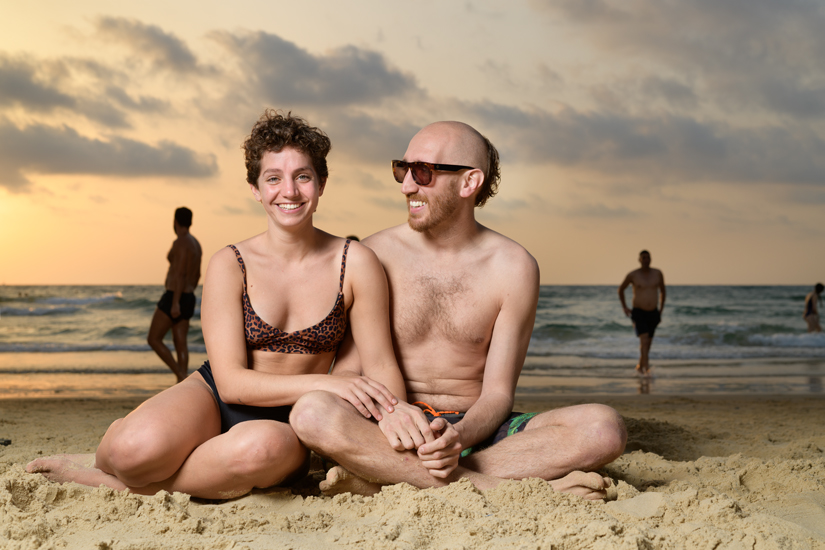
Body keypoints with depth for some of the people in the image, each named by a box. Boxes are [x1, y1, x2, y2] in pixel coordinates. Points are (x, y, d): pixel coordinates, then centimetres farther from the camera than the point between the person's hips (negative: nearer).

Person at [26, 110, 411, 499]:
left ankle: (104, 478, -16)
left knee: (262, 446, -39)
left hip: (287, 423, 1)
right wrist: (321, 383, -24)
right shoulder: (230, 265, -5)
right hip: (213, 399, 0)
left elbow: (381, 366, -2)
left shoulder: (355, 263, -4)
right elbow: (231, 382, -12)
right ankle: (109, 456, 5)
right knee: (138, 446, -35)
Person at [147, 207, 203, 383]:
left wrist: (176, 303, -25)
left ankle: (181, 374, -8)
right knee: (180, 343, 7)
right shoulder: (195, 244, 15)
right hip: (188, 298, 9)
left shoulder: (180, 242, -16)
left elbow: (180, 274, -22)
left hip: (174, 297, -9)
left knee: (153, 339, -1)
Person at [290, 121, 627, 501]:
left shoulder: (513, 268, 0)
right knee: (311, 413, -33)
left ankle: (383, 477, -30)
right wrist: (385, 411, -24)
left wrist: (459, 436, -25)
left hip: (475, 429, 1)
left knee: (604, 429, -26)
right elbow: (346, 369, -1)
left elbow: (498, 392, -2)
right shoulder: (376, 254, 1)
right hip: (400, 433, -1)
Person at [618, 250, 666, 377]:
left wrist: (661, 308, 9)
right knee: (644, 340, -21)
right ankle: (647, 369, -26)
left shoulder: (657, 273, -1)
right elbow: (621, 289, 8)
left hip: (653, 314, 4)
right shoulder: (632, 275, -9)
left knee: (648, 342, 14)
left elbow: (663, 291, 15)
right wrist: (624, 308, 3)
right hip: (638, 313, -4)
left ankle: (639, 367, 35)